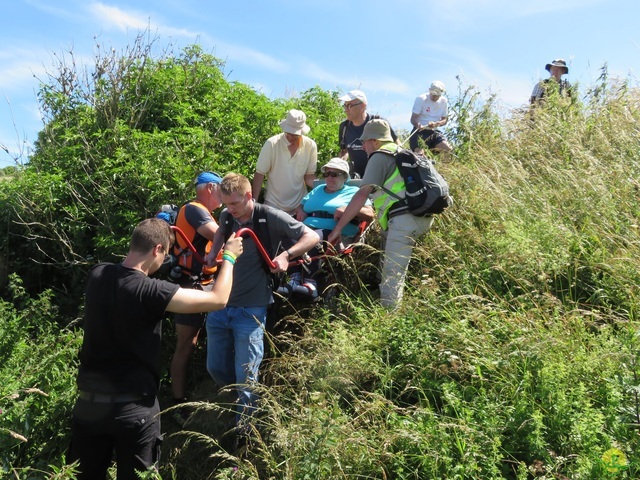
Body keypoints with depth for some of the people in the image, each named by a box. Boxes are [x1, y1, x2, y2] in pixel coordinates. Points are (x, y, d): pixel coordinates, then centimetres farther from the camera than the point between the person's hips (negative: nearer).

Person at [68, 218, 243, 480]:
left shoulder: (97, 274, -4)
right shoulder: (150, 291, -22)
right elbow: (218, 299, -19)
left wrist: (152, 230, 27)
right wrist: (229, 256, -3)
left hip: (89, 400, 5)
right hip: (133, 407, -5)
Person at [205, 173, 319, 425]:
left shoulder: (270, 217, -13)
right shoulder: (226, 216, 3)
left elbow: (312, 236, -11)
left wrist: (286, 255, -25)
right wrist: (213, 253, 10)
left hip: (250, 309, -6)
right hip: (220, 304, 6)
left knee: (246, 378, -3)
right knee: (215, 368, 14)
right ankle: (239, 400, 41)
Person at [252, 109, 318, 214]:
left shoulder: (311, 146, -8)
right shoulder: (271, 144, -14)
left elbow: (309, 176, 1)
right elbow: (259, 174, -9)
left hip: (300, 205, 2)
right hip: (273, 205, -2)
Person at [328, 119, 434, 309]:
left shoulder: (379, 157, 1)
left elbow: (362, 195, -9)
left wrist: (338, 227, -8)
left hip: (405, 218, -9)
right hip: (424, 216, 9)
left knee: (392, 275, -10)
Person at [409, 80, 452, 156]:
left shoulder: (444, 101, 5)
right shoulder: (421, 99, -8)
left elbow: (445, 119, 7)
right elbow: (413, 119, -11)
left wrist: (436, 124, -17)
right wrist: (419, 126, -35)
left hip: (434, 132, 4)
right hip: (420, 131, -4)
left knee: (448, 149, -19)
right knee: (419, 153, -27)